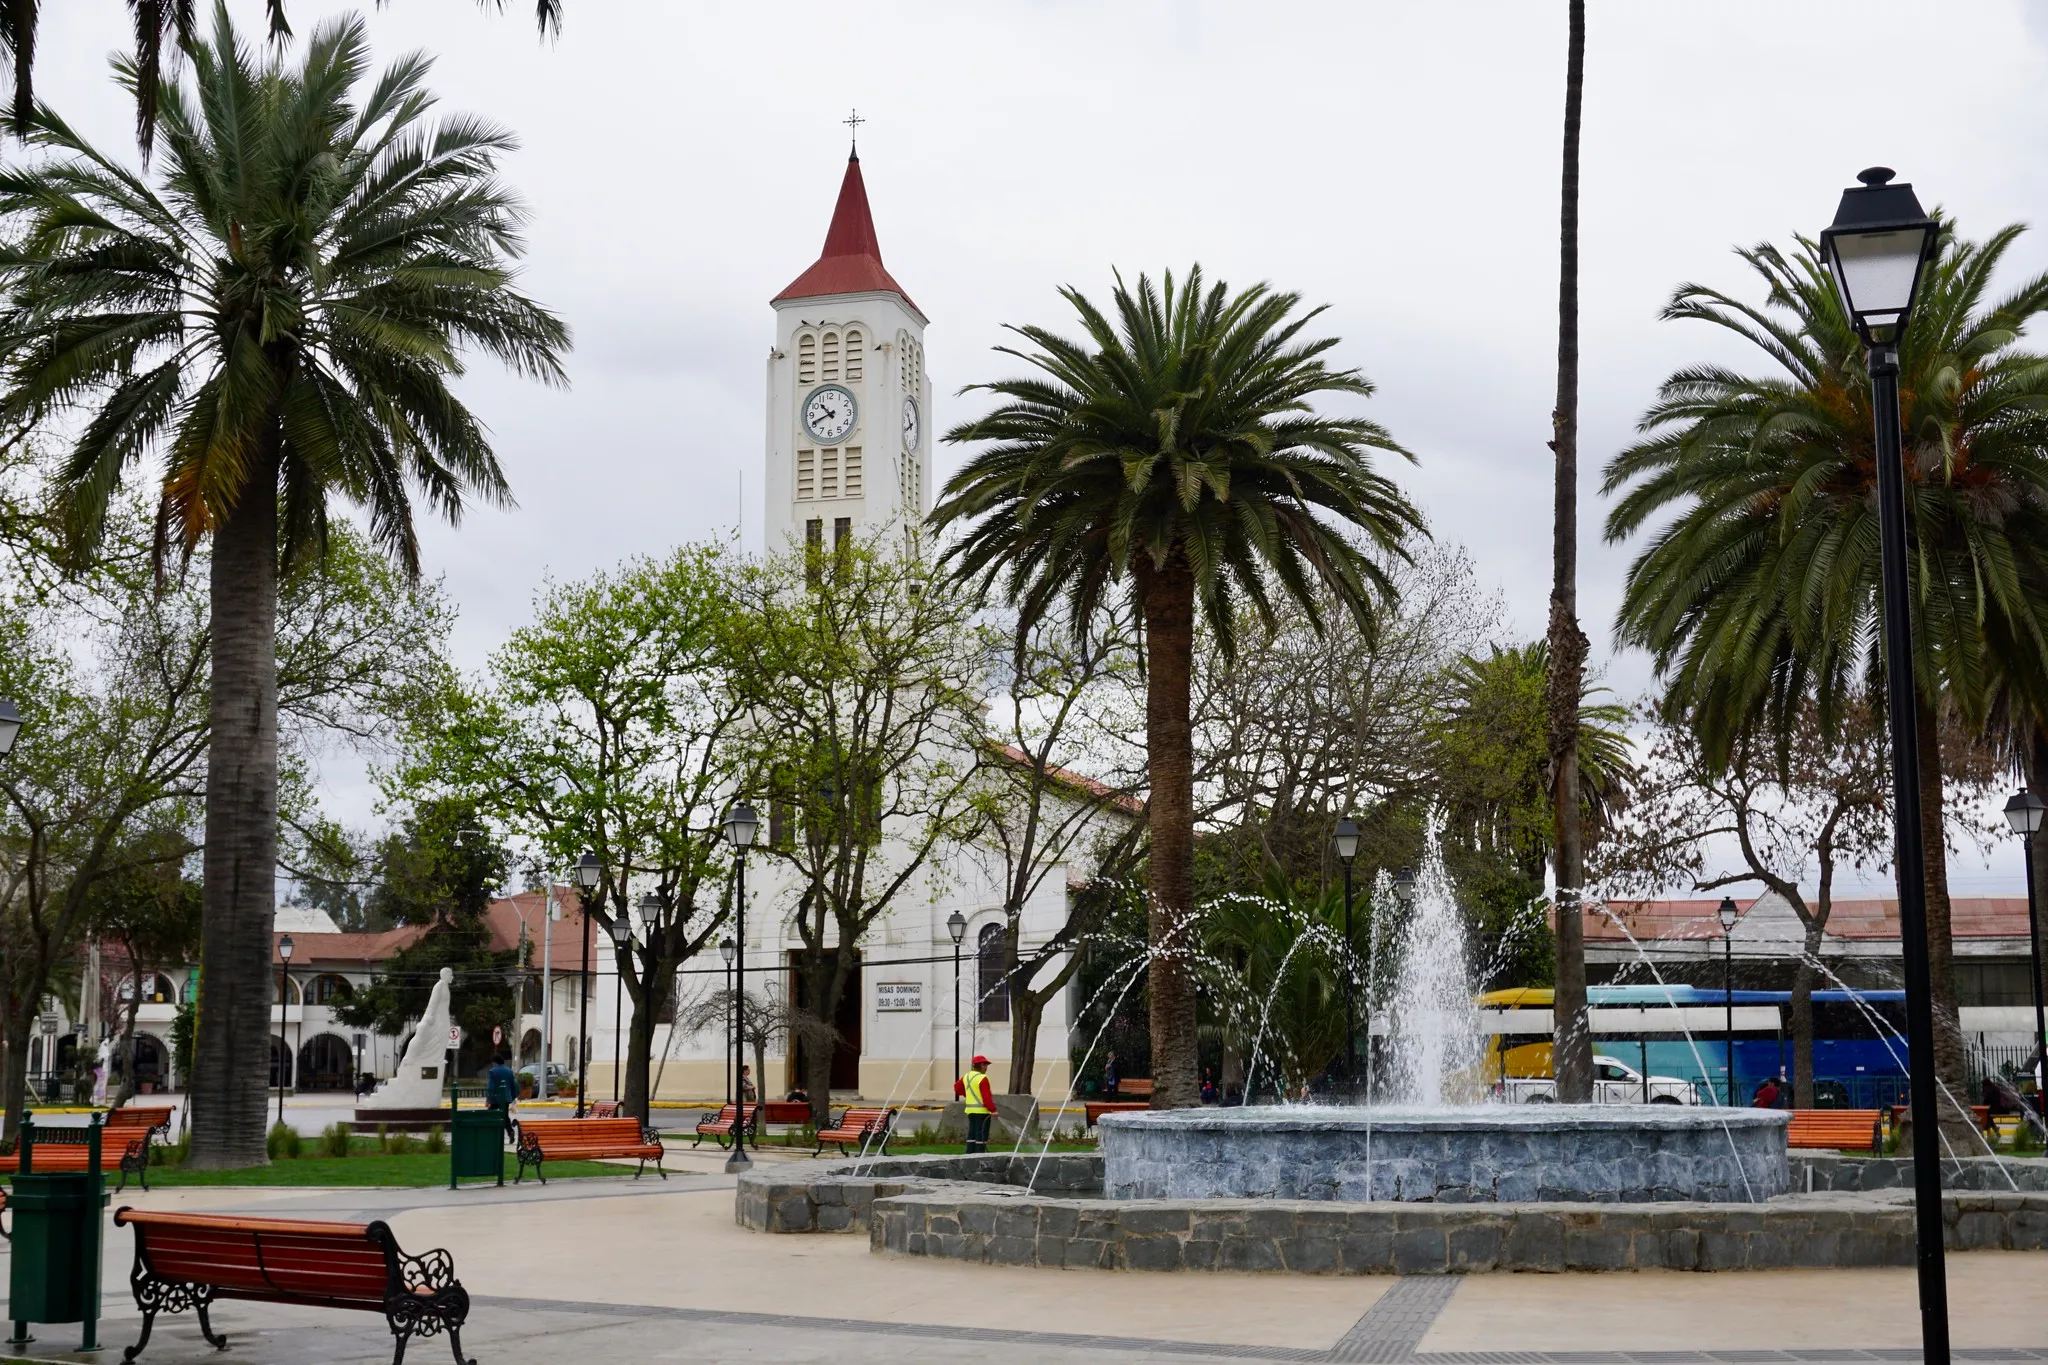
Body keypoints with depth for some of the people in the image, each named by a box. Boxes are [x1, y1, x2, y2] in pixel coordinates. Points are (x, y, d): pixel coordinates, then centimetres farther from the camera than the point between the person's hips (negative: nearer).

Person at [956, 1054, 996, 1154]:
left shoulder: (966, 1077, 10)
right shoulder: (982, 1078, -15)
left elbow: (957, 1087, 24)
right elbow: (986, 1097, -19)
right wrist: (993, 1110, -17)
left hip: (970, 1110, 8)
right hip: (982, 1111, -8)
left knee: (972, 1134, 12)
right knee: (981, 1134, -3)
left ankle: (969, 1155, 12)